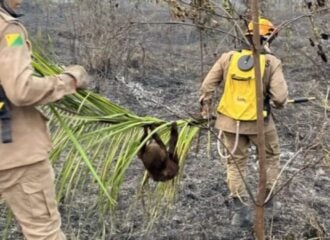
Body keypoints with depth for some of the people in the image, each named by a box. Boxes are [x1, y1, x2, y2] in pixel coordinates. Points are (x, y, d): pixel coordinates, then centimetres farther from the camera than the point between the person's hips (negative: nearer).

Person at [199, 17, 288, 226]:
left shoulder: (228, 58, -3)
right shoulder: (272, 62, -11)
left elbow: (207, 87, -1)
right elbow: (280, 98, -16)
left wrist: (205, 110, 13)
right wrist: (277, 103, 7)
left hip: (230, 121, 2)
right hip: (259, 121, -2)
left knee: (236, 162, 15)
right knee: (271, 156, 24)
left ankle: (240, 211, 16)